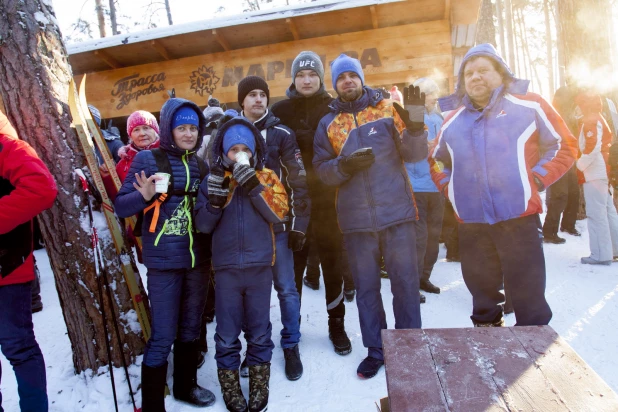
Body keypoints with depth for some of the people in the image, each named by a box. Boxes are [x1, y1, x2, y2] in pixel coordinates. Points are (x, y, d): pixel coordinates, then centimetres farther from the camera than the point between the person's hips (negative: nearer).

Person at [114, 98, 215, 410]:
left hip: (198, 259, 5)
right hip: (164, 262, -5)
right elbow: (121, 207, -7)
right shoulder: (147, 159, -5)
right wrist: (145, 196, -25)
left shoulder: (200, 163, 8)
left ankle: (186, 385, 38)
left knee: (190, 328, 18)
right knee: (163, 337, -2)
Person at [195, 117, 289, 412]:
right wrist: (215, 199, -16)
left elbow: (278, 214, -8)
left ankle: (259, 387, 27)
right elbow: (203, 225, 0)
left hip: (260, 266, 0)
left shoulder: (267, 177, 6)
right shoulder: (214, 180, 6)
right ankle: (230, 388, 25)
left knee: (259, 332, 10)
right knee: (227, 334, 8)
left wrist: (254, 186, -16)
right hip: (226, 268, 0)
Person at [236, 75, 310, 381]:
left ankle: (291, 346, 20)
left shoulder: (281, 134, 0)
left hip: (277, 224, -2)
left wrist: (298, 225, -8)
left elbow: (298, 182, -3)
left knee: (286, 288, 3)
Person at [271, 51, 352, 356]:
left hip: (327, 199, 0)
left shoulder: (333, 109, 4)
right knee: (293, 265, 9)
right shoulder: (280, 110, 6)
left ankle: (337, 325, 25)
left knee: (333, 264, 8)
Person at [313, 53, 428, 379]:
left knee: (405, 283, 7)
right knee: (366, 288, 12)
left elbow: (415, 154, 0)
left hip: (397, 213, -1)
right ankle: (375, 350, 28)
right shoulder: (328, 123, 9)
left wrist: (415, 123, -17)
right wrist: (345, 165, -15)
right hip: (356, 220, 2)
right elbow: (322, 170, 4)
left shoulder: (388, 109, 5)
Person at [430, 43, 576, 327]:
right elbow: (437, 161, 26)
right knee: (482, 295, 15)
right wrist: (449, 188, 10)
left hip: (519, 218, -3)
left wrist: (536, 179, -6)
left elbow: (563, 146, 5)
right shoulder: (453, 119, 14)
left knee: (528, 299, 2)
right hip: (470, 222, 4)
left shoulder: (529, 106, 2)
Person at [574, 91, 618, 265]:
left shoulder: (590, 121, -11)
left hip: (595, 173, -10)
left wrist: (580, 165, -11)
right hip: (604, 172, 10)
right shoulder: (599, 119, 20)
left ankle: (601, 254, -6)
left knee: (596, 214, -8)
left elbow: (592, 148, -21)